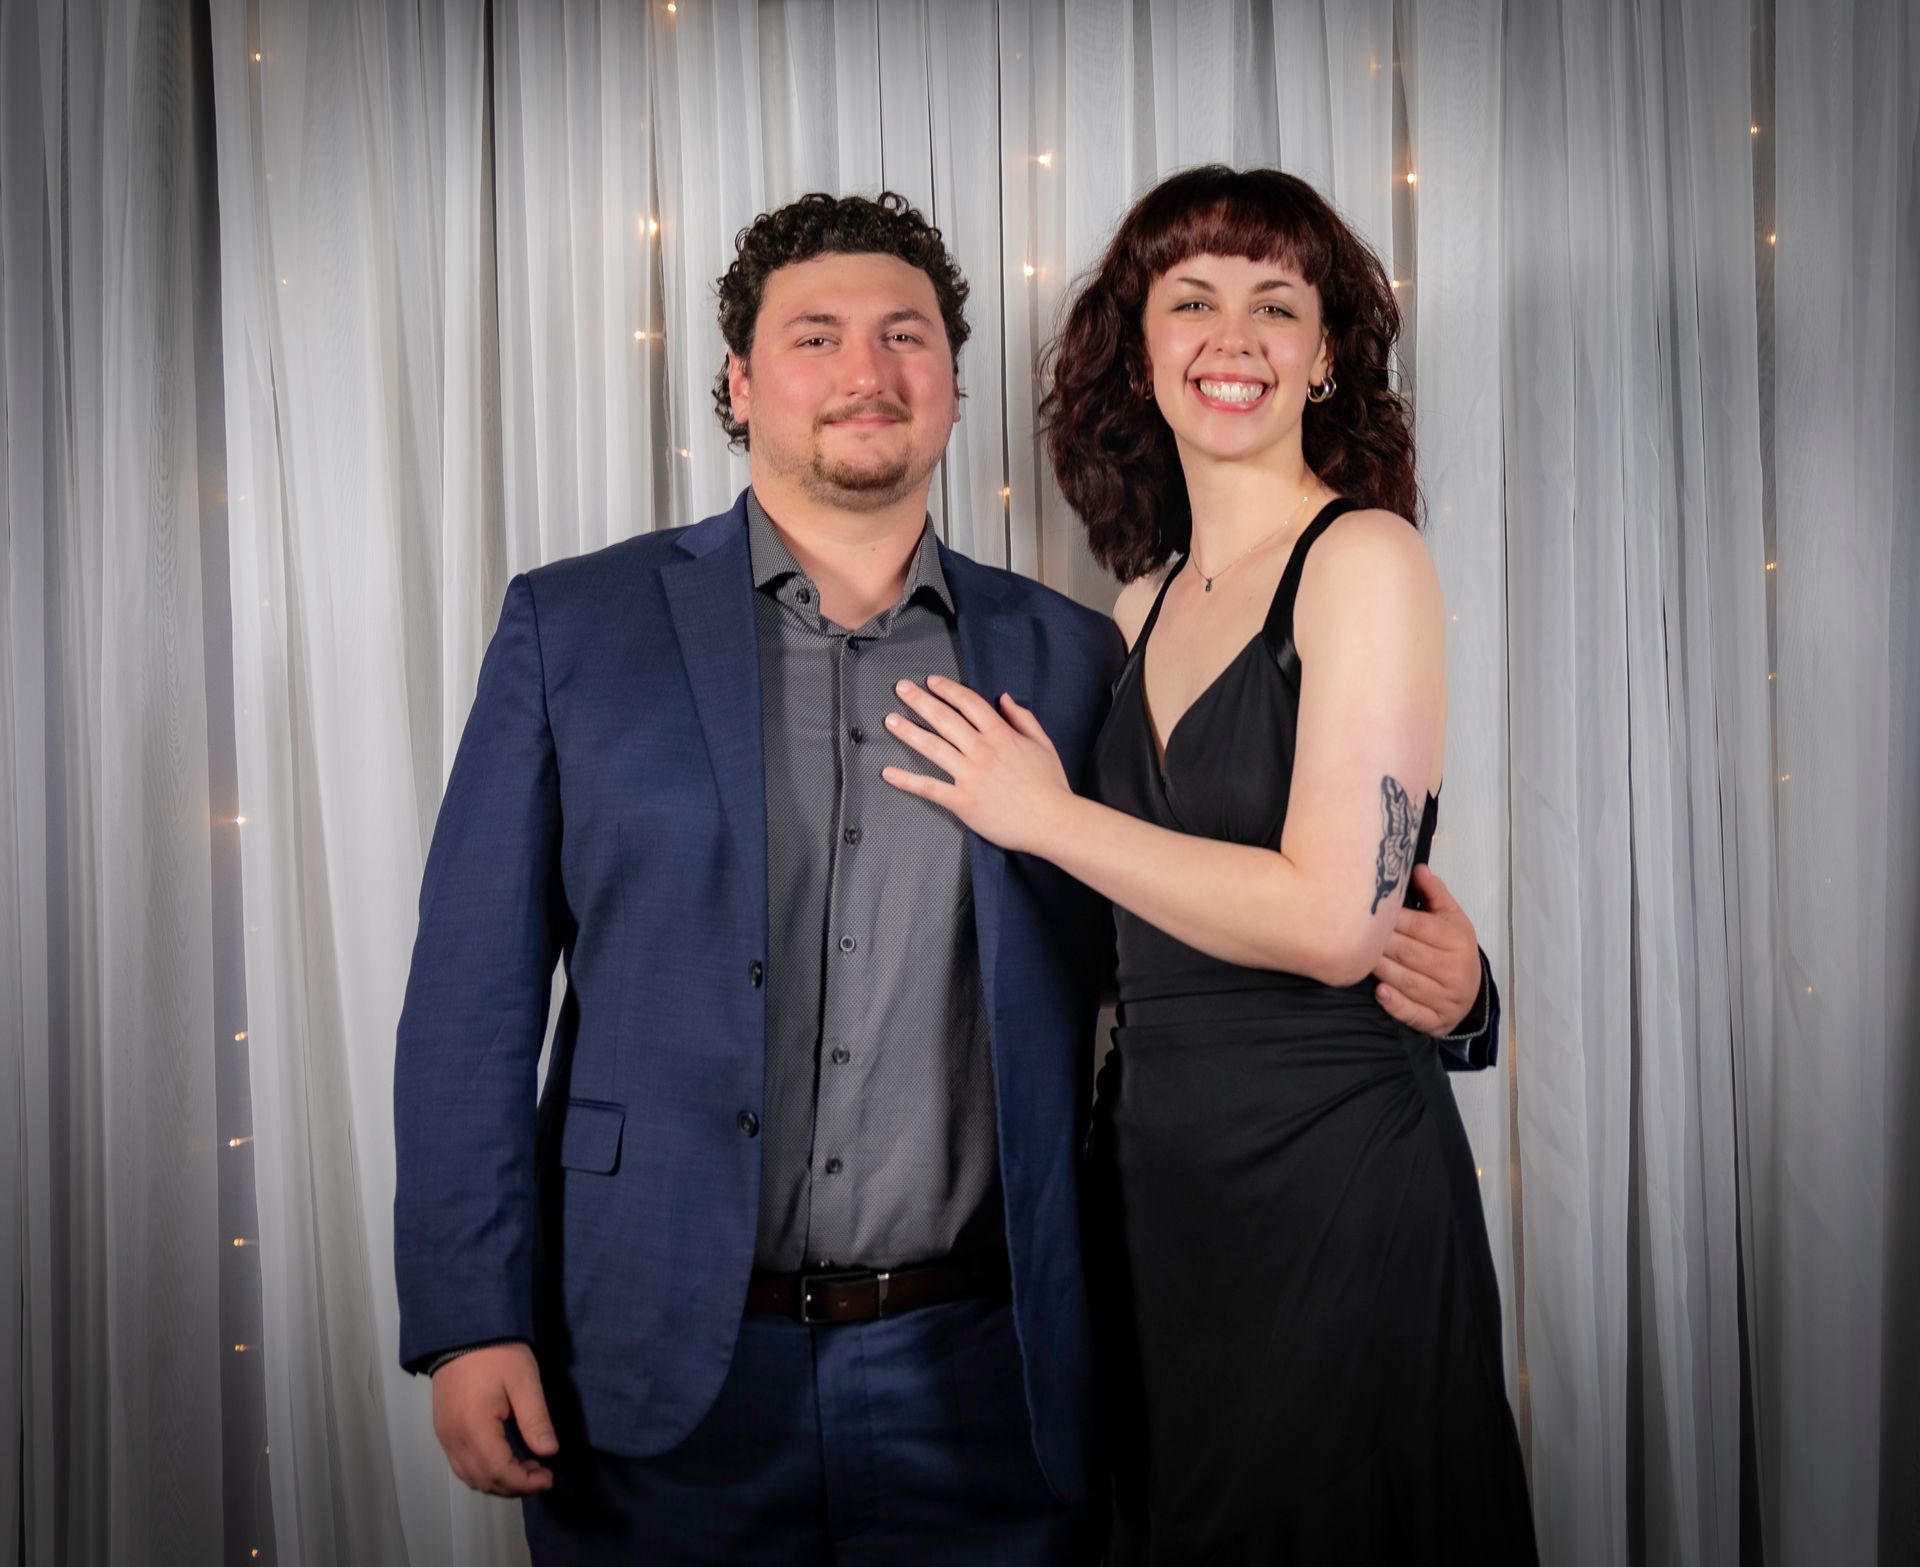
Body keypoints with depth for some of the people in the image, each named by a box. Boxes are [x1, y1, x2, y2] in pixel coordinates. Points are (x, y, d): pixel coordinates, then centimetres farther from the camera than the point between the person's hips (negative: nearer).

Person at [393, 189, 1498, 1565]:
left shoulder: (1069, 660, 5)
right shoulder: (576, 628, 2)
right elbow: (476, 998, 0)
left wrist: (1423, 973, -9)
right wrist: (469, 1320, -6)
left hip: (976, 1391, 1)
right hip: (665, 1390, 0)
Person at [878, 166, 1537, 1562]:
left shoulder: (1366, 556, -11)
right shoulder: (1150, 600, 10)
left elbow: (1331, 920, -20)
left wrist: (1048, 817, -12)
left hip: (1326, 1176, -7)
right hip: (1157, 1166, 7)